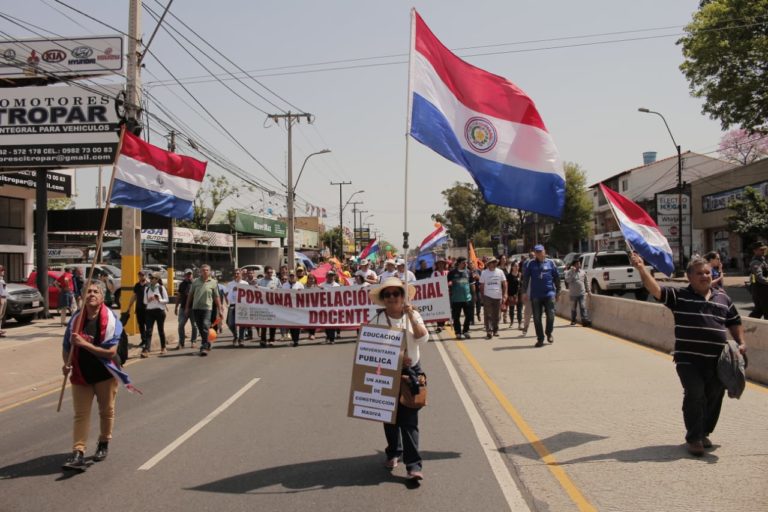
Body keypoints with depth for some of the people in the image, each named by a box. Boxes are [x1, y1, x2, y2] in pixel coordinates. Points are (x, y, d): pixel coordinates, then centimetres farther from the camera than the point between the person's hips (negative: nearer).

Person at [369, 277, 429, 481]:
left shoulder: (413, 316, 0)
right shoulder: (377, 320, -6)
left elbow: (423, 338, -13)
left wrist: (411, 316, -21)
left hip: (411, 371, 0)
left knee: (409, 419, -7)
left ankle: (414, 465, -5)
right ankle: (394, 453, 36)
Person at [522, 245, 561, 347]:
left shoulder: (550, 263, 5)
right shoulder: (531, 264, 3)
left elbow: (556, 278, 9)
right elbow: (525, 278, 3)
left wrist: (558, 291, 9)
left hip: (549, 294, 0)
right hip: (535, 295, 0)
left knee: (550, 315, -5)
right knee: (537, 318, 3)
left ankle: (549, 333, 21)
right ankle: (540, 338, 13)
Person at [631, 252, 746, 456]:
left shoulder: (723, 298, 13)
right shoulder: (679, 296, -1)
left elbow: (734, 322, 23)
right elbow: (655, 289, -14)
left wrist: (741, 343, 9)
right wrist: (641, 268, -27)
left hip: (717, 360, 4)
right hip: (689, 360, -4)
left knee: (714, 397, 10)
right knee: (694, 396, -11)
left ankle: (704, 433, 30)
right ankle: (693, 438, 2)